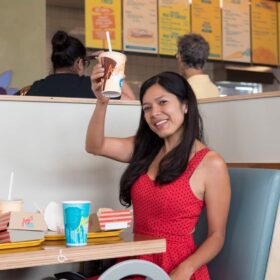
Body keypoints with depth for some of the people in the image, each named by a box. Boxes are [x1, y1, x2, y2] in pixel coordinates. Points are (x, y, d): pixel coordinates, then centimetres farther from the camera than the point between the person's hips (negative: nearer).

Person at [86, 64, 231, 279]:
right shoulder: (146, 148, 10)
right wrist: (102, 102, -11)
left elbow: (216, 236, -6)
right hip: (137, 261, 5)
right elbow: (95, 146, 4)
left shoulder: (211, 164, -7)